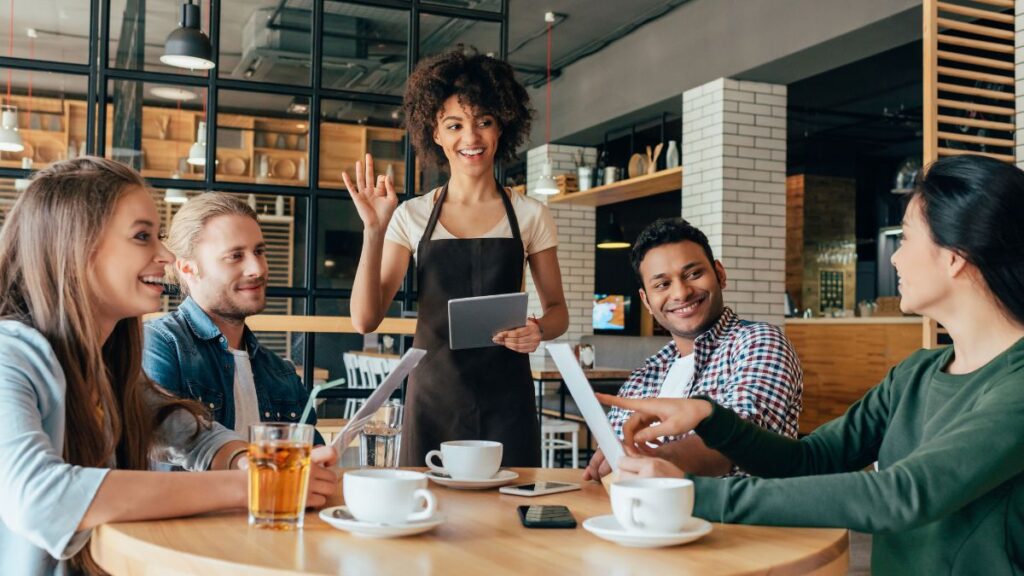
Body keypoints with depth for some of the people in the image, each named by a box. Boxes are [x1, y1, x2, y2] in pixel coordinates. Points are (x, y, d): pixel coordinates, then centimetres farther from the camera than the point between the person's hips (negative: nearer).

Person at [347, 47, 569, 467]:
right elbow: (366, 319, -2)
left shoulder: (530, 216, 3)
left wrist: (539, 330, -13)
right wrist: (374, 231, -13)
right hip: (433, 398, 0)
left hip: (505, 400, 0)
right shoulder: (412, 216, 3)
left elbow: (557, 310, 10)